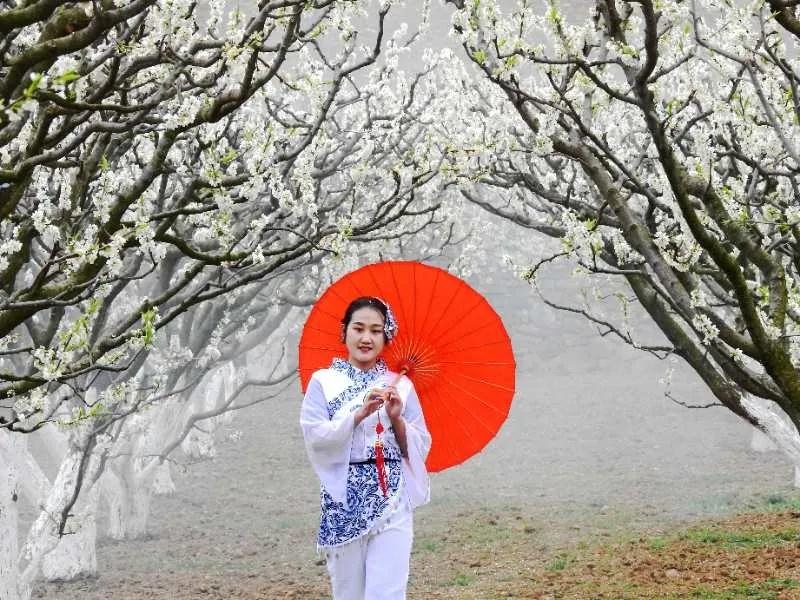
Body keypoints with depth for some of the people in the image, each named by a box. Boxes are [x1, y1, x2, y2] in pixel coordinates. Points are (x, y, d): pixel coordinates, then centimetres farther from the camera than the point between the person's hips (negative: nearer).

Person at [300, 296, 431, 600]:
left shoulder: (400, 385, 8)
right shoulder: (323, 381, 4)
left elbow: (420, 448, 7)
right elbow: (315, 439, -7)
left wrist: (397, 419, -9)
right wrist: (360, 413, -17)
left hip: (392, 498, 0)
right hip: (343, 498, 0)